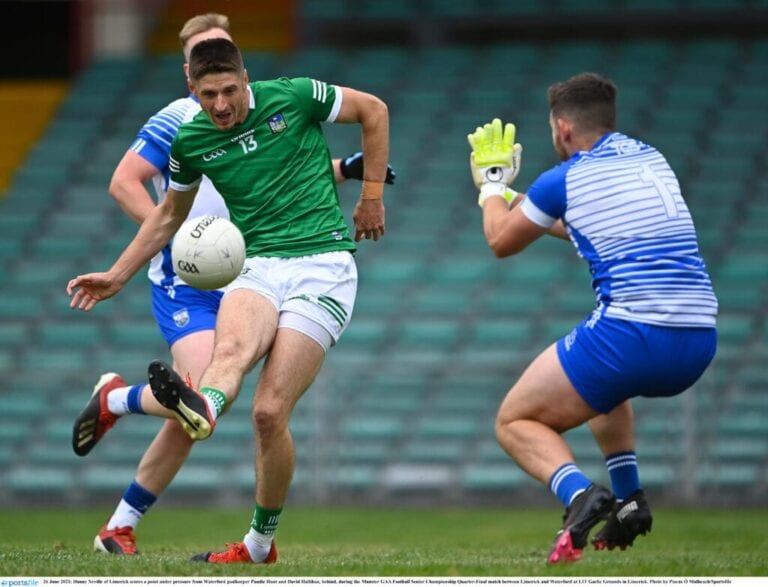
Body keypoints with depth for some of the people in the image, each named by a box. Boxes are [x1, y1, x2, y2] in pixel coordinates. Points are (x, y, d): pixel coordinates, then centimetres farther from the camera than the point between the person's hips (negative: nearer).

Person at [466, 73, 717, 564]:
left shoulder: (564, 180, -1)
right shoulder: (651, 159, 17)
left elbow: (501, 242, 17)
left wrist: (492, 185, 35)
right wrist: (517, 199, 44)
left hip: (630, 334, -7)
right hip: (699, 343, 7)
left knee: (516, 422, 9)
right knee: (605, 378, 40)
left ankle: (578, 494, -20)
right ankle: (629, 500, 27)